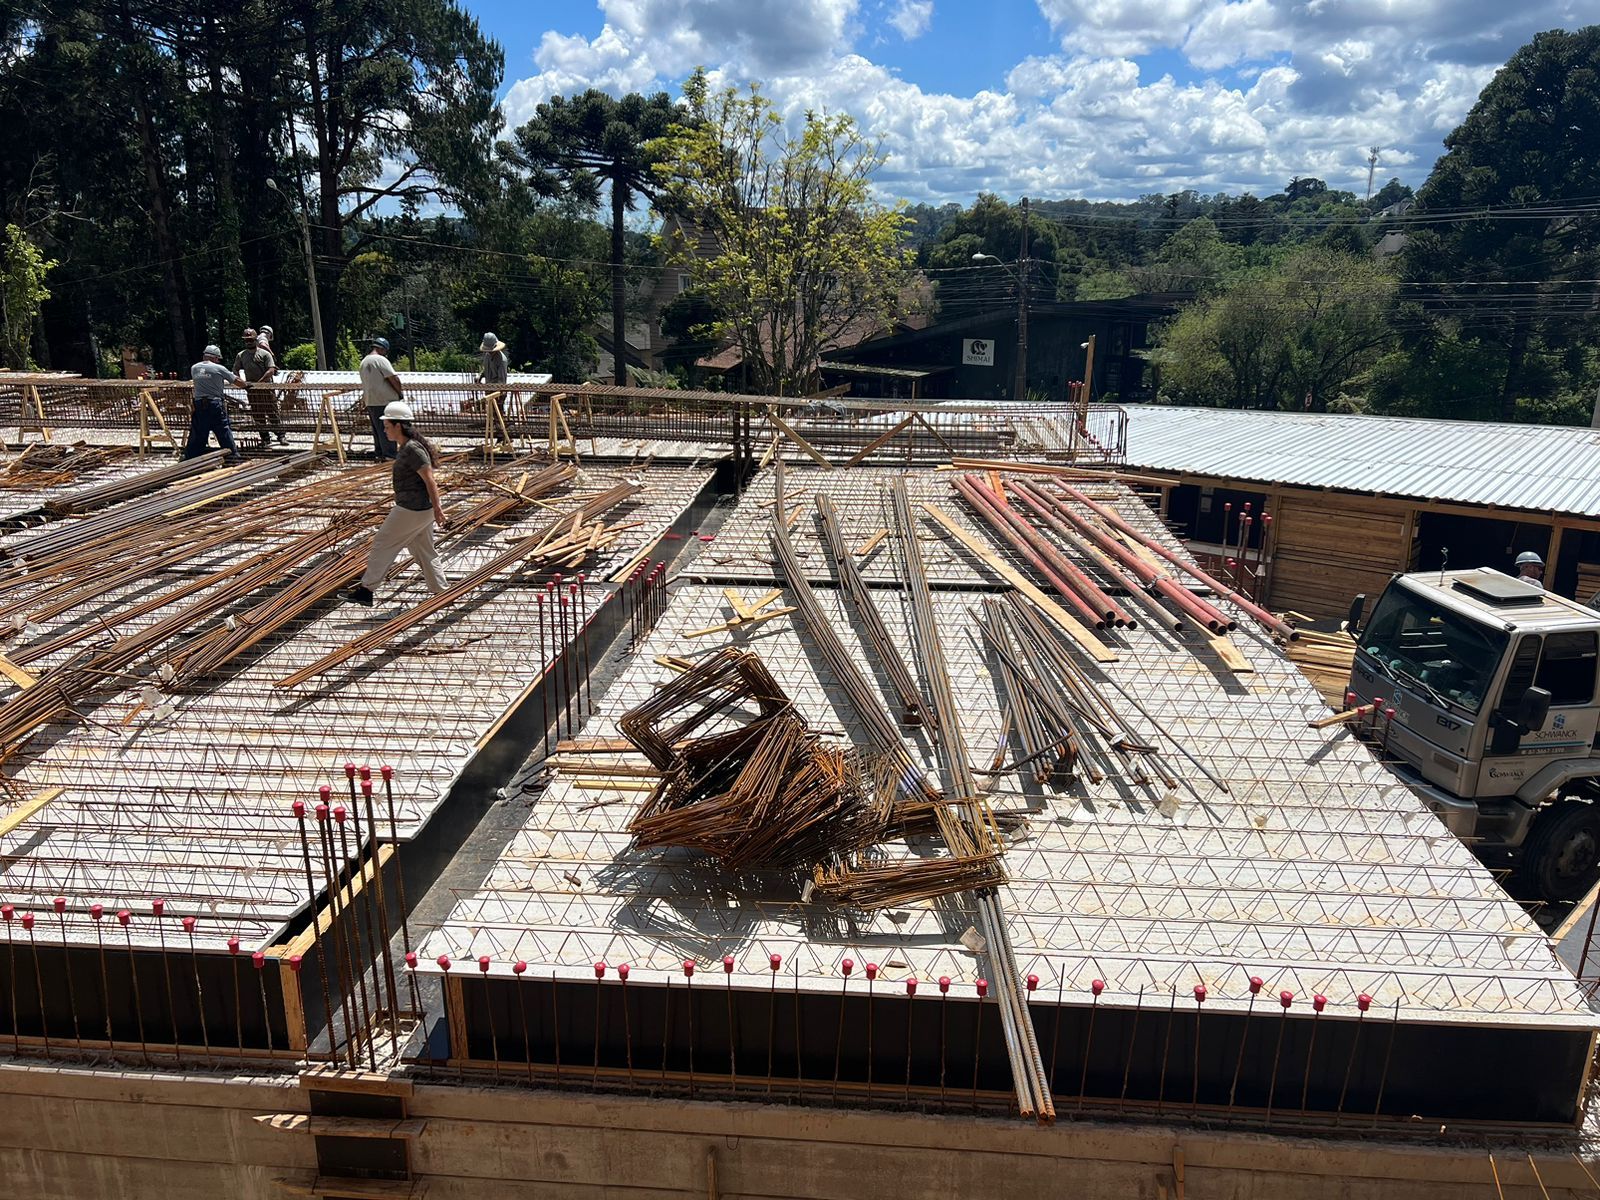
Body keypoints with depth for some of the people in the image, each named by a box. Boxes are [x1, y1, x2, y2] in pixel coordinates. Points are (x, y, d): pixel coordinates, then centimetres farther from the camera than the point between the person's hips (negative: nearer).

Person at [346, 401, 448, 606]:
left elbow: (430, 481, -21)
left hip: (411, 510, -10)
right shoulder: (406, 447, 12)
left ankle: (366, 589, 13)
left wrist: (437, 509, -20)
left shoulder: (412, 449, -19)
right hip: (420, 509, 10)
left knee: (382, 544, 3)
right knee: (424, 552, 14)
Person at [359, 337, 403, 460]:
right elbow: (393, 378, -17)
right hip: (385, 402, -9)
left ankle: (380, 455, 19)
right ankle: (390, 456, -7)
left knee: (377, 430, 14)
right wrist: (400, 392, -2)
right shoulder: (380, 360, -12)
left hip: (370, 402, 9)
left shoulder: (364, 362, 17)